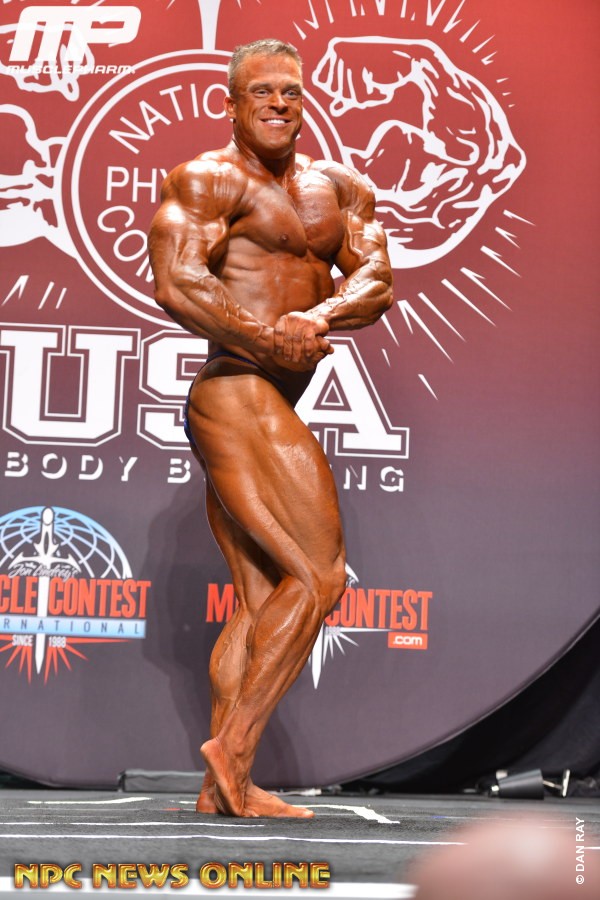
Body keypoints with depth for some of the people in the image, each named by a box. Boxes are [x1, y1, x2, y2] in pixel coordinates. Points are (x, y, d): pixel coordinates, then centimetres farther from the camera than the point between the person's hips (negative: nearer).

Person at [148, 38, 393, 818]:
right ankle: (233, 745, -9)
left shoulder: (340, 189, 16)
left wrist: (313, 320, -17)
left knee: (262, 600, 7)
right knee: (318, 577, -13)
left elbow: (376, 283, 3)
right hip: (237, 396, -9)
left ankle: (224, 788, 9)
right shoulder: (208, 180, -5)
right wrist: (272, 344, -17)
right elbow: (175, 285, -17)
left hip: (268, 411, 9)